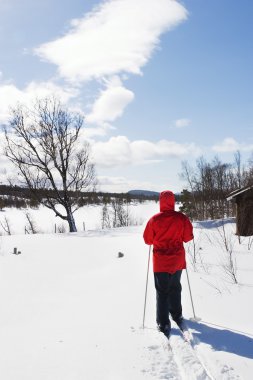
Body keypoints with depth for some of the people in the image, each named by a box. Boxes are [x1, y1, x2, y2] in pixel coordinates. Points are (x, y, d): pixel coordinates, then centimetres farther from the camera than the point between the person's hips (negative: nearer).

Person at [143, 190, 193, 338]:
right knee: (175, 288, 22)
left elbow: (148, 240, -5)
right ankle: (177, 316, 32)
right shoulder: (182, 218, -9)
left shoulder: (155, 219, -14)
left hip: (161, 262, -2)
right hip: (178, 260, 2)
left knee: (162, 292, 5)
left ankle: (164, 324, -1)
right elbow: (188, 237, -1)